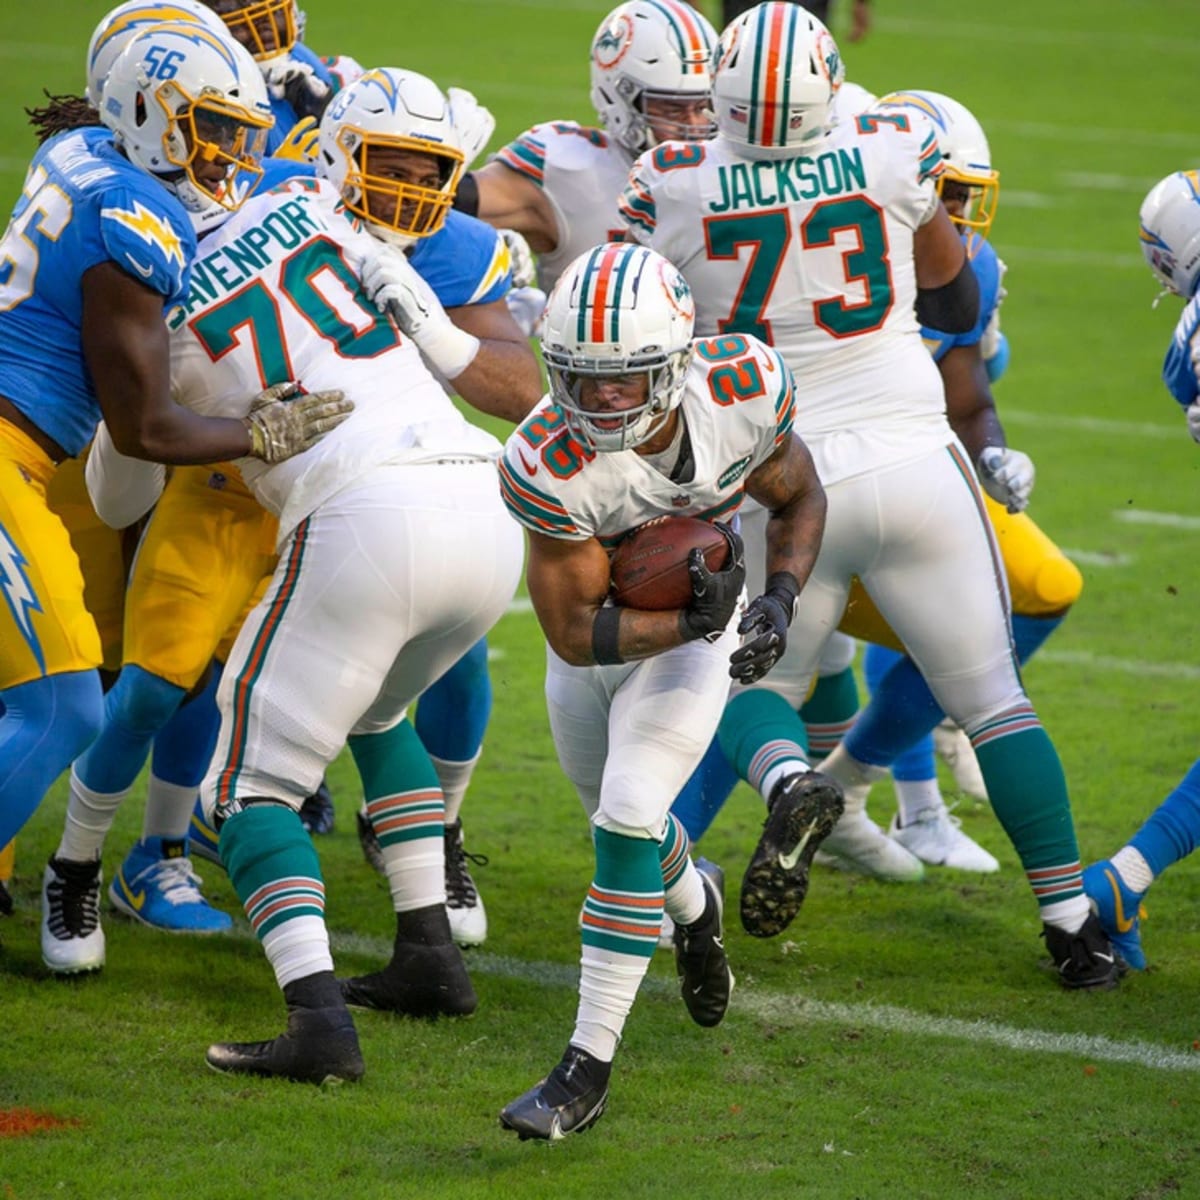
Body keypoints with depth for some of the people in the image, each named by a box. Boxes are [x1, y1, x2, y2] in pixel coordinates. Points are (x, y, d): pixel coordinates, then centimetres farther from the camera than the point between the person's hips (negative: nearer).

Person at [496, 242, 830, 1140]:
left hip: (698, 630, -1)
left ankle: (589, 1070, -12)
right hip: (600, 630, 2)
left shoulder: (746, 388, -29)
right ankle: (695, 905, 60)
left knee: (627, 822, -18)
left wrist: (779, 605, -24)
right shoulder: (548, 464, -35)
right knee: (619, 818, 22)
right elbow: (575, 632, -27)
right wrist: (690, 620, -41)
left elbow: (800, 499, -8)